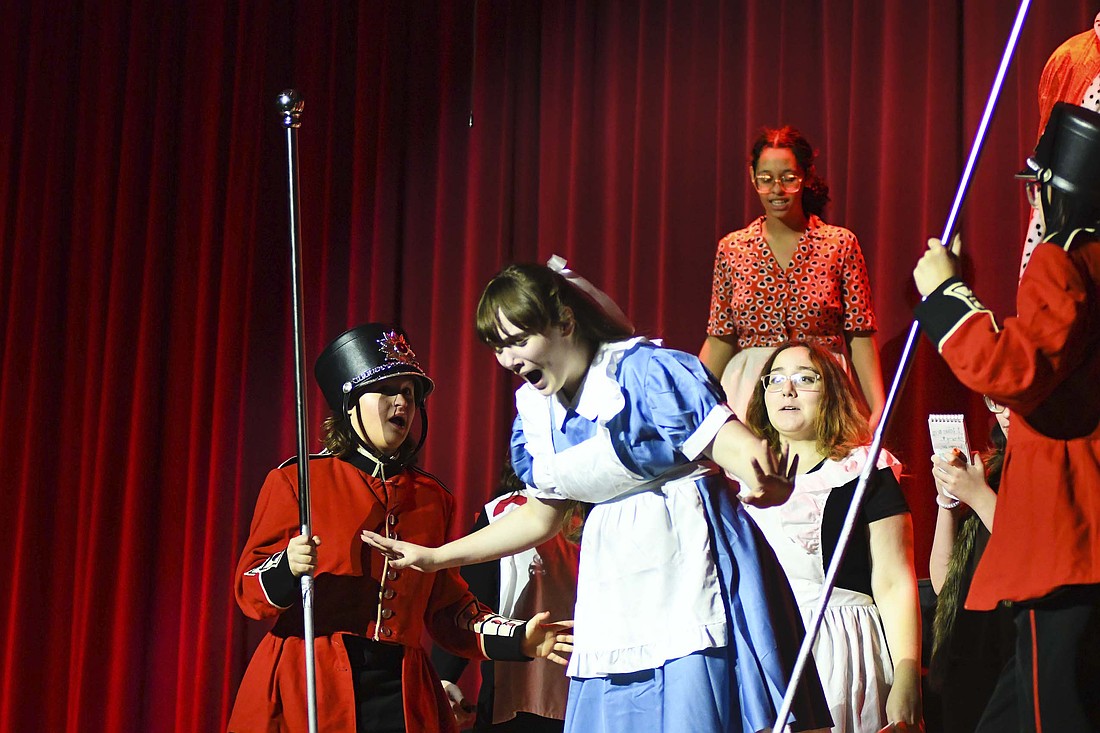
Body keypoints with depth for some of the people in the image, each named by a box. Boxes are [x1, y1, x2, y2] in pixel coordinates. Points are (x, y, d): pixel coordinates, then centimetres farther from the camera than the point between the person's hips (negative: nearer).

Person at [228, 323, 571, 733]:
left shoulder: (432, 498, 16)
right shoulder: (297, 481, 3)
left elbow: (446, 607, 17)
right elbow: (250, 591, 0)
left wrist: (518, 639, 3)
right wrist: (288, 568, -21)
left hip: (401, 694, 4)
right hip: (309, 686, -3)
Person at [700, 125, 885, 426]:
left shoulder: (840, 243, 3)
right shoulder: (732, 249, 8)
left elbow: (860, 336, -1)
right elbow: (719, 339, 11)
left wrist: (878, 408, -10)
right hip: (748, 389, 1)